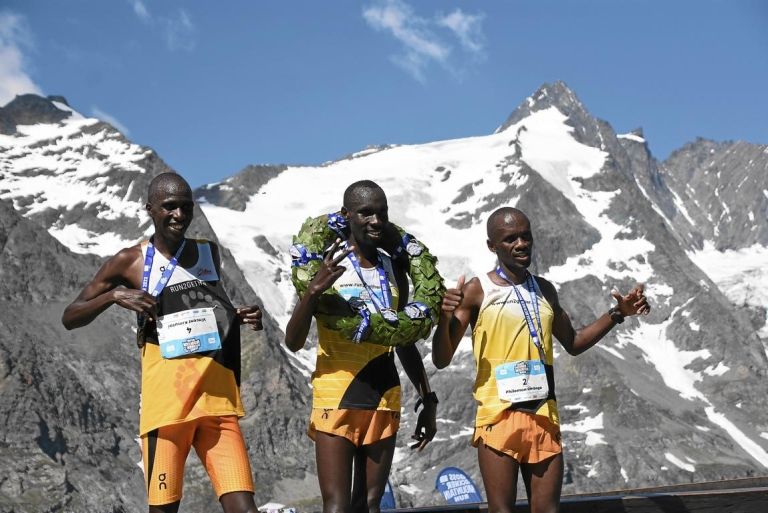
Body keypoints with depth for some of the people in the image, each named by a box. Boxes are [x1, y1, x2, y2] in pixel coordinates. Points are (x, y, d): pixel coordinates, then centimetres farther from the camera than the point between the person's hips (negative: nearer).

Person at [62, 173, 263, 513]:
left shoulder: (210, 253, 14)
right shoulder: (131, 262, 2)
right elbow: (70, 318, 6)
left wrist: (239, 318, 10)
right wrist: (114, 296, -10)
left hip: (217, 397, 3)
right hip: (166, 399, -3)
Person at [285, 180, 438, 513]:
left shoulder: (394, 270, 10)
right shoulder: (327, 267, -6)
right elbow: (293, 342, -13)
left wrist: (428, 399, 17)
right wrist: (314, 290, -28)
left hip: (384, 400, 5)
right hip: (336, 398, -5)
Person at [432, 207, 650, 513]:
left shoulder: (544, 290, 11)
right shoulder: (477, 291, -6)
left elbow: (573, 343, 24)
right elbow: (441, 360, -8)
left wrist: (617, 314, 12)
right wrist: (445, 316, -26)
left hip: (543, 417, 5)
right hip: (498, 416, -5)